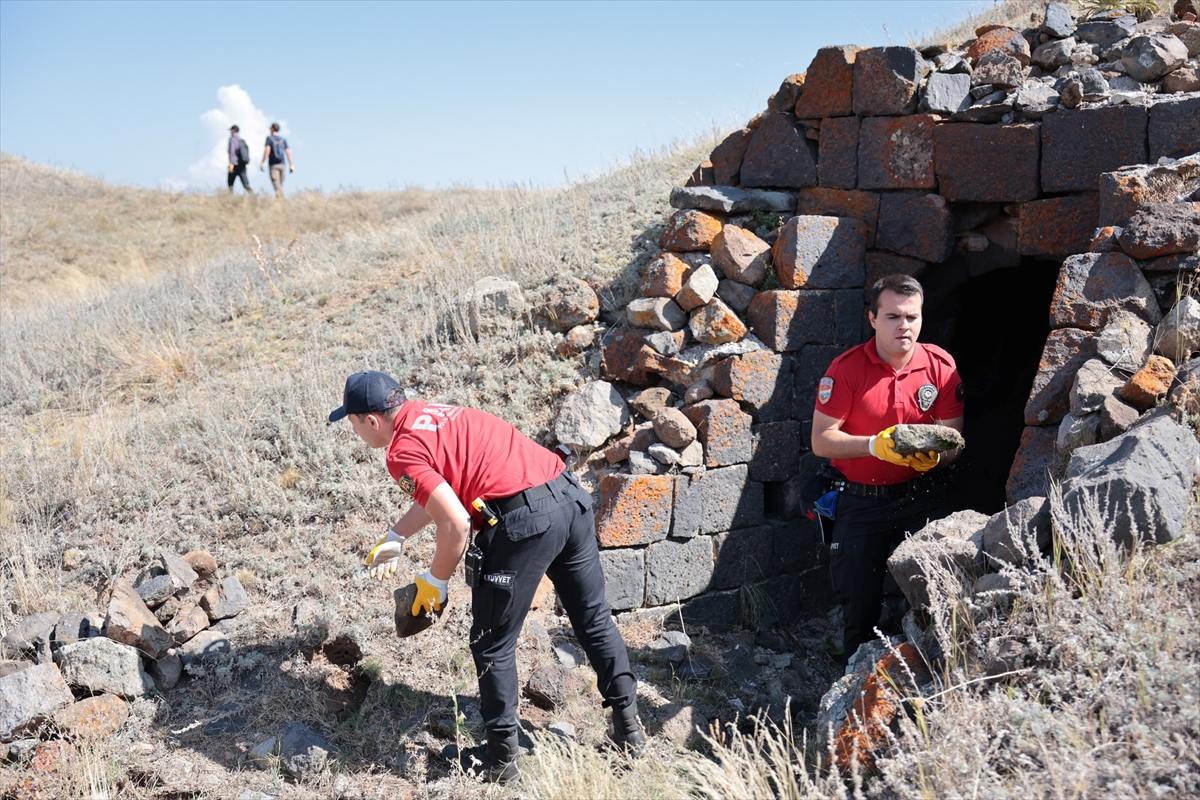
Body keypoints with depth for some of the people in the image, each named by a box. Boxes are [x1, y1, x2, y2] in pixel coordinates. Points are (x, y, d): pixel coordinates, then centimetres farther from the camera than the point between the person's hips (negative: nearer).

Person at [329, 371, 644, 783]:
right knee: (594, 619, 21)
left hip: (525, 521, -9)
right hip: (571, 497, 9)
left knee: (492, 645, 10)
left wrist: (434, 582, 2)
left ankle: (501, 756, 22)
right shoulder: (427, 414, 21)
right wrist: (393, 539, 38)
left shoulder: (403, 451, -7)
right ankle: (628, 727, 32)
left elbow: (456, 525, -14)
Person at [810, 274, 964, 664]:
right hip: (860, 503, -1)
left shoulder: (940, 365, -2)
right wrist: (875, 445, -24)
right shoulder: (846, 368, -8)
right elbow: (821, 440, -10)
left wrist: (933, 455, -20)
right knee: (858, 600, 5)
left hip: (922, 496, 1)